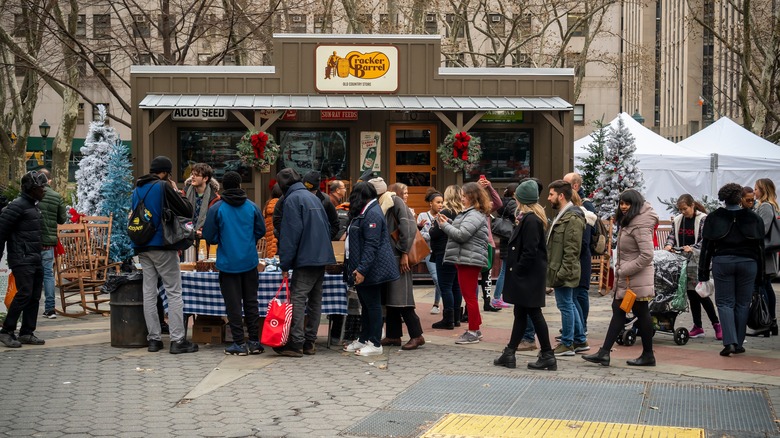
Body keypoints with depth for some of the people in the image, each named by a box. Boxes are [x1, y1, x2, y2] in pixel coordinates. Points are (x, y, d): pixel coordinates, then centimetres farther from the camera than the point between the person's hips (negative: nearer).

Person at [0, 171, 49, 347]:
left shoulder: (33, 206, 17)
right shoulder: (17, 205, -11)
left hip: (35, 260, 9)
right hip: (22, 260, -9)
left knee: (35, 296, 7)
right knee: (24, 294, -14)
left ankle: (27, 333, 13)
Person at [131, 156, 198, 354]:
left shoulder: (137, 190, 12)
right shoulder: (164, 187, -10)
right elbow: (187, 211, -9)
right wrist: (177, 192, 5)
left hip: (142, 248, 7)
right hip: (163, 247, -7)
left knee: (149, 292, 8)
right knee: (174, 293, -2)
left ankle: (154, 339, 10)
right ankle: (177, 340, -4)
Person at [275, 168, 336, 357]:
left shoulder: (292, 199, -8)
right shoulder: (313, 197, 18)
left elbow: (290, 234, -13)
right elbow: (327, 227, 22)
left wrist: (285, 264, -11)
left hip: (306, 259, -9)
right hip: (322, 257, 9)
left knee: (297, 299, -9)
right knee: (315, 300, 10)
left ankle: (296, 343, -13)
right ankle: (310, 342, 14)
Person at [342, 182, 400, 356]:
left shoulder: (372, 214, -17)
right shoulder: (364, 213, 18)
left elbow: (371, 245, -23)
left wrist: (362, 269, -26)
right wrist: (357, 268, 24)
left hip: (371, 269, -11)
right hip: (362, 270, 11)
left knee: (372, 305, -4)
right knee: (366, 305, 16)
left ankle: (375, 344, 1)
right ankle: (363, 340, 24)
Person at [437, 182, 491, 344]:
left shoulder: (475, 216, -16)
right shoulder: (469, 213, 18)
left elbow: (462, 235, -23)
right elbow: (459, 232, 20)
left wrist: (445, 225, -10)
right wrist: (448, 223, 7)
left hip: (470, 260, -11)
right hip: (465, 259, 11)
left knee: (469, 296, -5)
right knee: (469, 296, 16)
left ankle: (473, 332, 1)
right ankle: (475, 328, 24)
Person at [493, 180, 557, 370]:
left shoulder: (530, 220, -18)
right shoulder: (531, 218, 13)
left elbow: (529, 252, -23)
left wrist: (518, 270, -16)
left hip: (528, 276, -10)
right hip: (527, 276, 10)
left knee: (533, 313, -4)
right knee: (521, 313, 12)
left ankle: (547, 356, 2)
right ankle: (509, 354, 18)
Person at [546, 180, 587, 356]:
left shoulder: (572, 219, -16)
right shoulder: (562, 216, 17)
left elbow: (571, 250, -21)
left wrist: (562, 272, -22)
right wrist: (553, 269, 19)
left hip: (564, 272, -10)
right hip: (558, 271, 10)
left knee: (565, 305, -3)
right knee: (569, 305, 15)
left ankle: (567, 344, 5)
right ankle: (580, 341, 22)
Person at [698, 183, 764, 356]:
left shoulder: (714, 218, 3)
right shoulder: (753, 218, 5)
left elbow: (706, 247, 3)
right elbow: (760, 248, 7)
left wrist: (703, 273, 7)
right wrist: (759, 275, 13)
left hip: (722, 262, -1)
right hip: (748, 263, 1)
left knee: (725, 302, 3)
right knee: (742, 304, 8)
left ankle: (729, 342, -13)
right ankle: (738, 344, 13)